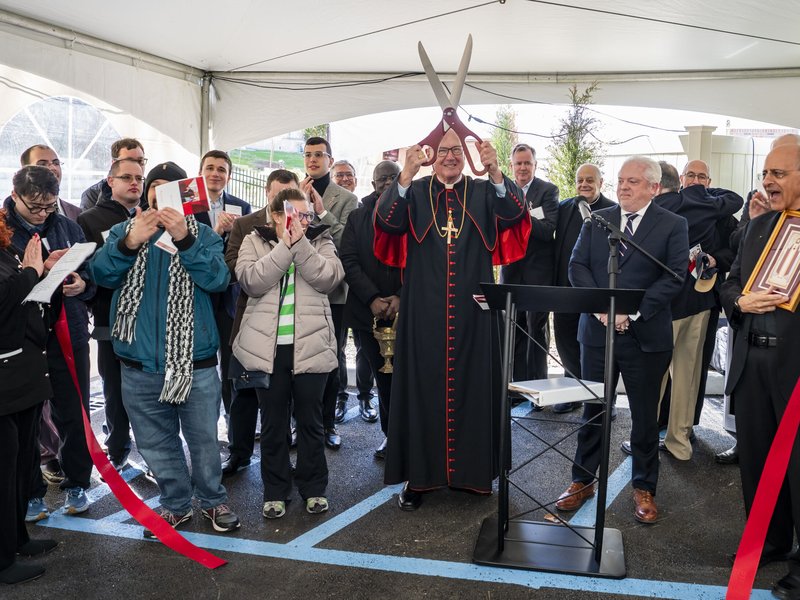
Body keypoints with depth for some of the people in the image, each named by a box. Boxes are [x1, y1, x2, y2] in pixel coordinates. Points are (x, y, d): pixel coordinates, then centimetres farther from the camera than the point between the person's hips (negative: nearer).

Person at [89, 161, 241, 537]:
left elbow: (217, 279, -16)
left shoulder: (203, 235, 0)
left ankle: (213, 499, 31)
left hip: (195, 360, -2)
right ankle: (176, 504, 32)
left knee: (203, 438, 10)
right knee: (156, 442, 14)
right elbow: (101, 274, -10)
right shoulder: (123, 231, 6)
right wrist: (128, 244, -29)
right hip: (140, 364, 2)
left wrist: (184, 239, -29)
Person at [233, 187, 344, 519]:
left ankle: (313, 487, 26)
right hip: (267, 348, 0)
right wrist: (285, 246, -15)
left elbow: (328, 278, -11)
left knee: (310, 419, 10)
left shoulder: (320, 241, 6)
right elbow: (251, 281, -12)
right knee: (272, 422, 10)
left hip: (310, 346, 0)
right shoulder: (254, 241, 5)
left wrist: (300, 244, -15)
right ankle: (275, 491, 25)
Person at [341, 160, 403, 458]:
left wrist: (401, 298, -14)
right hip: (368, 311, 2)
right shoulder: (358, 217, 10)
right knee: (383, 378, 7)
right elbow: (349, 262, 3)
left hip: (406, 310, -2)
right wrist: (373, 299, -9)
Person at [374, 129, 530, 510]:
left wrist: (495, 171, -28)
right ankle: (418, 475, 12)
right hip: (425, 310, -1)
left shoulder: (483, 193, 8)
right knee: (423, 385, 2)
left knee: (472, 383, 5)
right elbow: (387, 220, -13)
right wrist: (407, 173, -27)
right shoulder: (414, 192, 6)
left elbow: (513, 211, -11)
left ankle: (473, 469, 20)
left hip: (472, 310, 1)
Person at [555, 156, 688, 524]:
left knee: (644, 415, 10)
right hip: (597, 330, 3)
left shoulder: (673, 226, -1)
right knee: (592, 409, 12)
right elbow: (577, 266, 1)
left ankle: (644, 488, 26)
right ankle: (583, 480, 26)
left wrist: (633, 311, -19)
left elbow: (674, 276, -10)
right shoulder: (596, 220, 8)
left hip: (646, 335, -2)